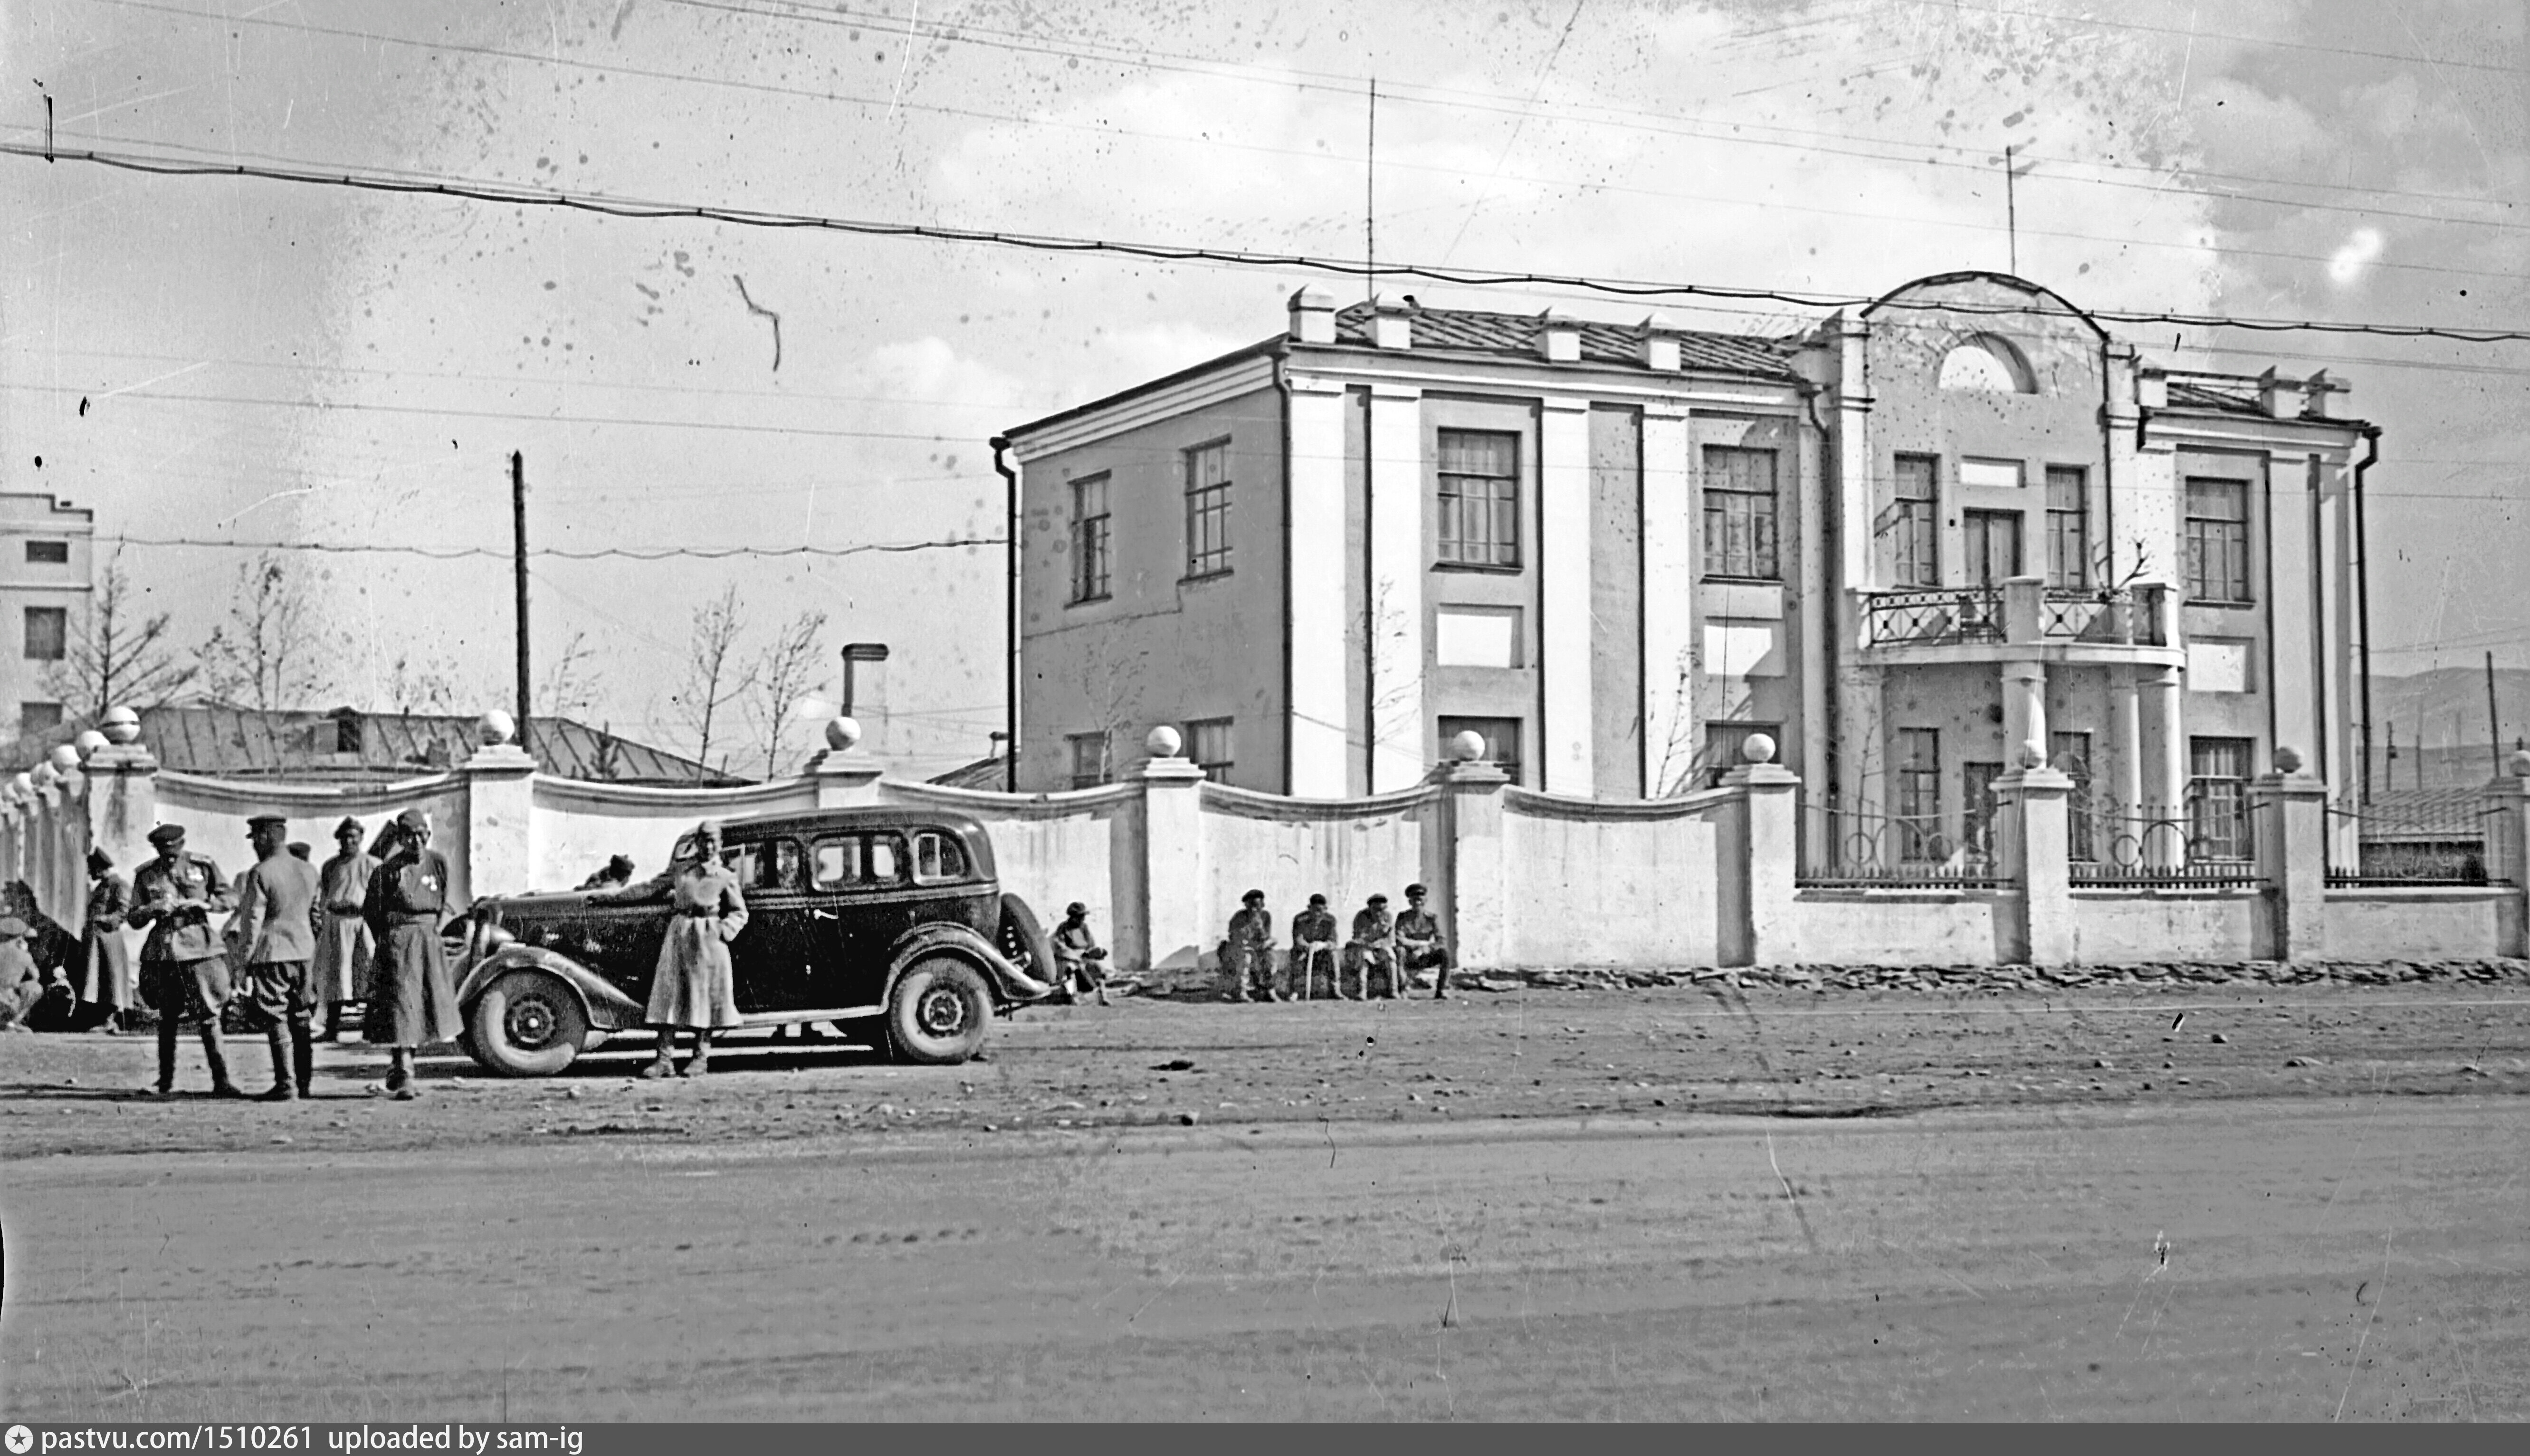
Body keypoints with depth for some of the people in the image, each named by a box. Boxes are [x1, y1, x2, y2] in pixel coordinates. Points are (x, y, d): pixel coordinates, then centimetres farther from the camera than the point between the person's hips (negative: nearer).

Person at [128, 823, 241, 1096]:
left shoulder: (203, 866, 2)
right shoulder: (146, 875, 5)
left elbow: (228, 899, 10)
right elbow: (133, 920, 7)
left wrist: (203, 904, -9)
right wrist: (153, 908, -13)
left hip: (200, 949, -1)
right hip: (164, 953, 1)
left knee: (210, 1017, -7)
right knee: (168, 1020, 8)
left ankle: (221, 1081, -6)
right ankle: (166, 1084, 19)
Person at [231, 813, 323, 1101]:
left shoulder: (260, 874, -10)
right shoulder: (309, 871, 8)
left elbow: (252, 921, -9)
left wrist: (244, 959, -2)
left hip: (271, 954, -6)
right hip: (305, 952, 6)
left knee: (276, 1023, -2)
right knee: (303, 1020, 12)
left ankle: (286, 1085, -7)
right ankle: (305, 1082, 16)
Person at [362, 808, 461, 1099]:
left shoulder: (438, 863, 5)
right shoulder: (388, 870, -7)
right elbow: (371, 911, 3)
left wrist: (435, 929, 8)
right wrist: (386, 942, 2)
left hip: (430, 941, 5)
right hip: (398, 941, -5)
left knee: (429, 1004, 9)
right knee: (401, 1005, -10)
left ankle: (399, 1070, 25)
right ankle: (404, 1079, -10)